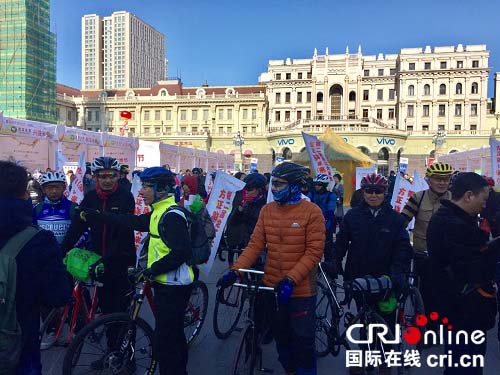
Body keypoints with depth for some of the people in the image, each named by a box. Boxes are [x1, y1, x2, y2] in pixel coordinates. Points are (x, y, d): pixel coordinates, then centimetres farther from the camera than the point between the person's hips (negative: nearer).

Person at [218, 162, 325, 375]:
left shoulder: (312, 212, -12)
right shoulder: (267, 210, 1)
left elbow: (314, 252, -15)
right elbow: (255, 244, -2)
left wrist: (291, 279, -25)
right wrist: (235, 271, -14)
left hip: (300, 289, -4)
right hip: (271, 287, 5)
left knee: (302, 340, 8)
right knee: (281, 337, 20)